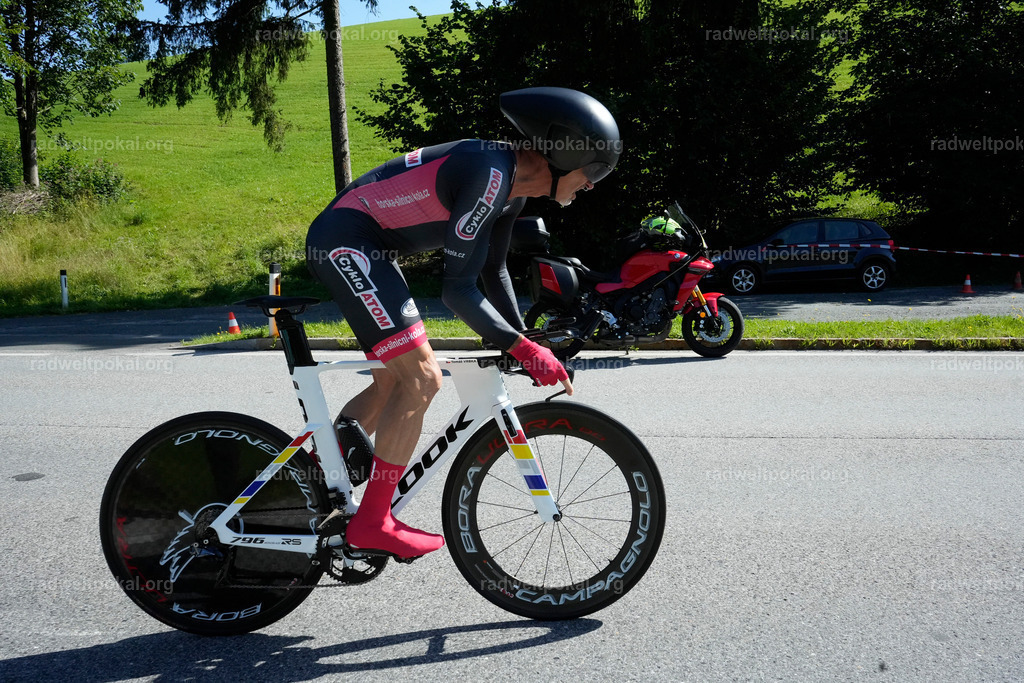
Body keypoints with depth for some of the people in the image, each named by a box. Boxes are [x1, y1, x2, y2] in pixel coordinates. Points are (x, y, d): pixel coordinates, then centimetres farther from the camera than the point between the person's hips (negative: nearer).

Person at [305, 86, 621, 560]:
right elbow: (458, 290, -25)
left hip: (362, 250, 10)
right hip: (344, 241, -10)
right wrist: (522, 348, -22)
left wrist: (524, 344, 14)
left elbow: (494, 270, 17)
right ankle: (372, 523, -3)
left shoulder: (513, 186, 7)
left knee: (393, 384, 14)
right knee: (422, 379, -14)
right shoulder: (489, 174, -24)